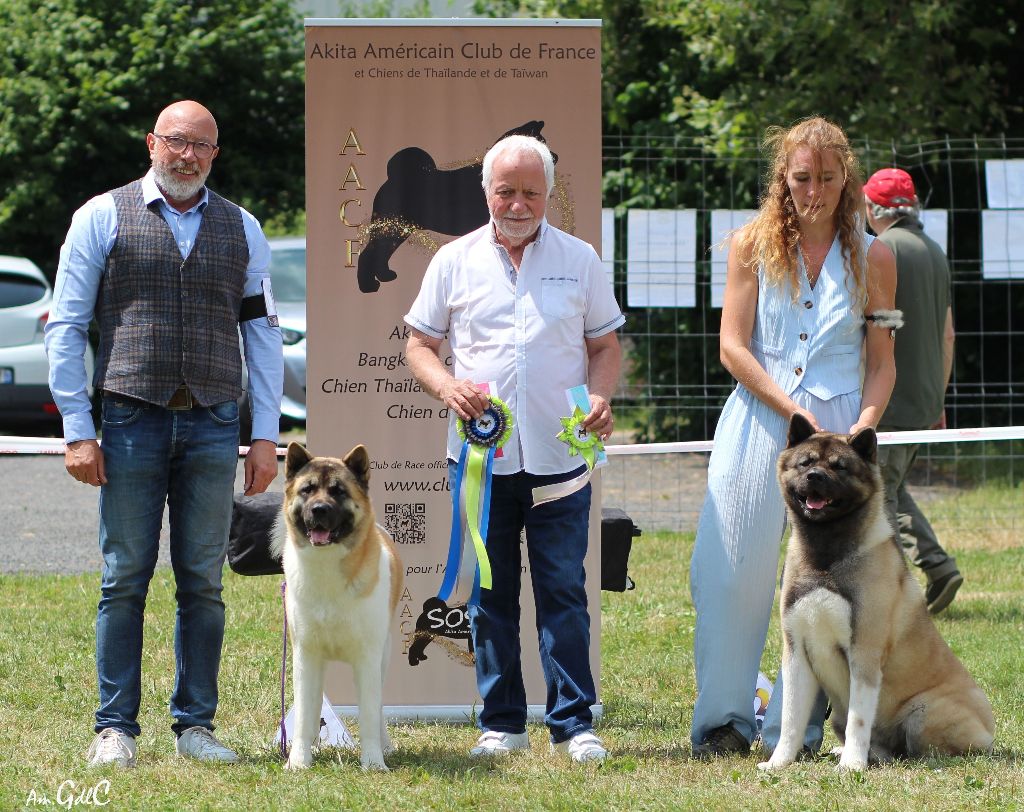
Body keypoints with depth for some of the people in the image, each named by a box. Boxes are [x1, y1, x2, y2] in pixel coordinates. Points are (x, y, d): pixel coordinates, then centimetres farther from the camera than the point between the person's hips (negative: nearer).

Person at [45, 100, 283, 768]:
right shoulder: (103, 217, 4)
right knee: (125, 578, -2)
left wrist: (266, 436, 5)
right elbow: (66, 326, 3)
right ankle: (116, 729, 3)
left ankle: (195, 725, 11)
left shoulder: (242, 230, 12)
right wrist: (78, 430, -4)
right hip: (133, 419, -2)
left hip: (213, 425, 2)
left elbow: (263, 334, 12)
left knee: (203, 582, 4)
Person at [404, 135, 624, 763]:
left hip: (559, 455, -1)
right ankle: (502, 723, 12)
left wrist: (600, 397, -7)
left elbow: (605, 345, 13)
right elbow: (420, 345, 10)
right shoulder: (455, 261, 7)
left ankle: (574, 723, 2)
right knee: (490, 594, 5)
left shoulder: (579, 260, 8)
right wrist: (447, 386, -11)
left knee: (564, 589, -2)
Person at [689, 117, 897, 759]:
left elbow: (882, 363, 8)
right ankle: (724, 719, 10)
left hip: (838, 428, 0)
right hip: (757, 425, 0)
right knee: (734, 573, -2)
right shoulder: (754, 245, 4)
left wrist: (864, 424, -10)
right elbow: (733, 346, -1)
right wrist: (794, 412, -11)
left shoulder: (872, 258, 6)